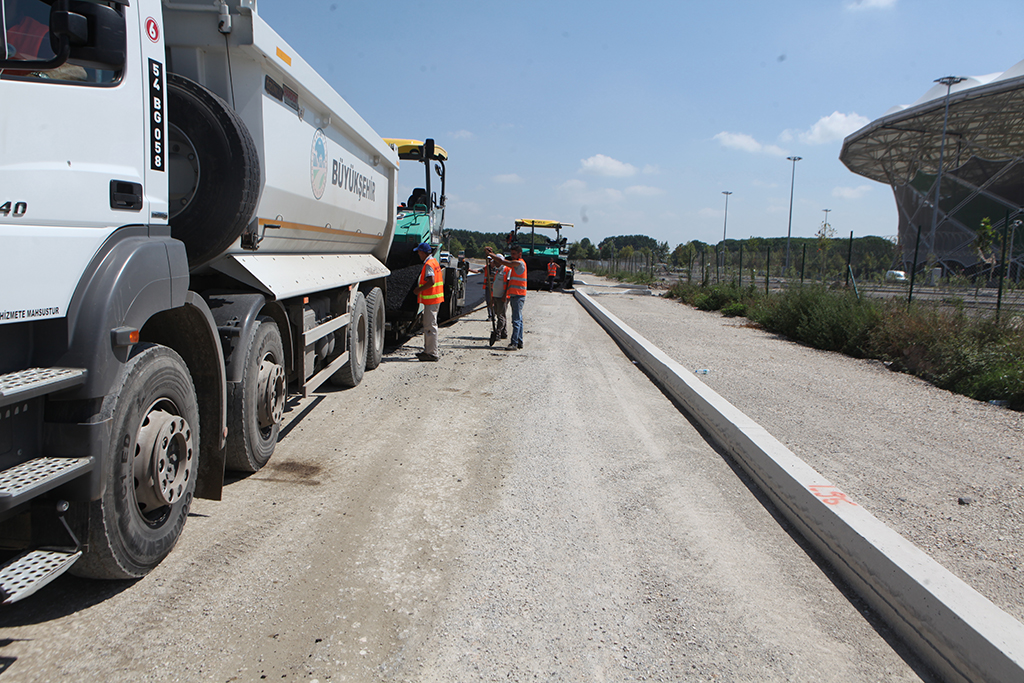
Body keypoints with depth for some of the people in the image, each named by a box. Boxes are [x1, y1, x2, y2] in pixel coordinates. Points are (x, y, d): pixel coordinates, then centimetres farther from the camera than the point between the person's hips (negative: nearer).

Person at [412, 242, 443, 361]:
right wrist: (421, 288, 21)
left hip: (431, 299, -11)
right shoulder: (434, 261, 16)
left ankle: (432, 353, -6)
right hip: (434, 298, 11)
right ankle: (428, 350, 25)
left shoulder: (428, 264, -16)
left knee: (430, 326, -8)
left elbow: (431, 281, -27)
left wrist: (419, 289, -15)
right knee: (428, 325, 17)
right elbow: (440, 278, 22)